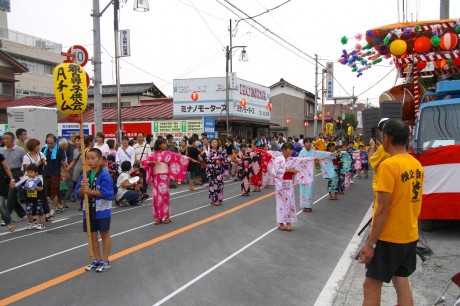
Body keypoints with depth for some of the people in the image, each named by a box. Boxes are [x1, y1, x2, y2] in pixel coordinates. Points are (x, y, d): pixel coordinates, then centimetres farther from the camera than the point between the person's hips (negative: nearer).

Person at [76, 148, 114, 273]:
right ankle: (97, 260, 29)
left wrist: (90, 191, -21)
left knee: (104, 234, 8)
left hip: (102, 211, -6)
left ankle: (105, 261, 19)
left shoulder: (104, 176, -15)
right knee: (92, 235, 14)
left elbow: (107, 193, -23)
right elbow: (79, 193, 4)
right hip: (89, 210, 6)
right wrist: (82, 187, -17)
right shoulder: (84, 176, 3)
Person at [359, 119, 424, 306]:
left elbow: (383, 209, -20)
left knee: (371, 287, 3)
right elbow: (412, 200, 11)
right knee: (402, 284, 16)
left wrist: (370, 243, -16)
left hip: (389, 237, -7)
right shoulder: (416, 164, 4)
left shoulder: (388, 165, -20)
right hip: (410, 235, 8)